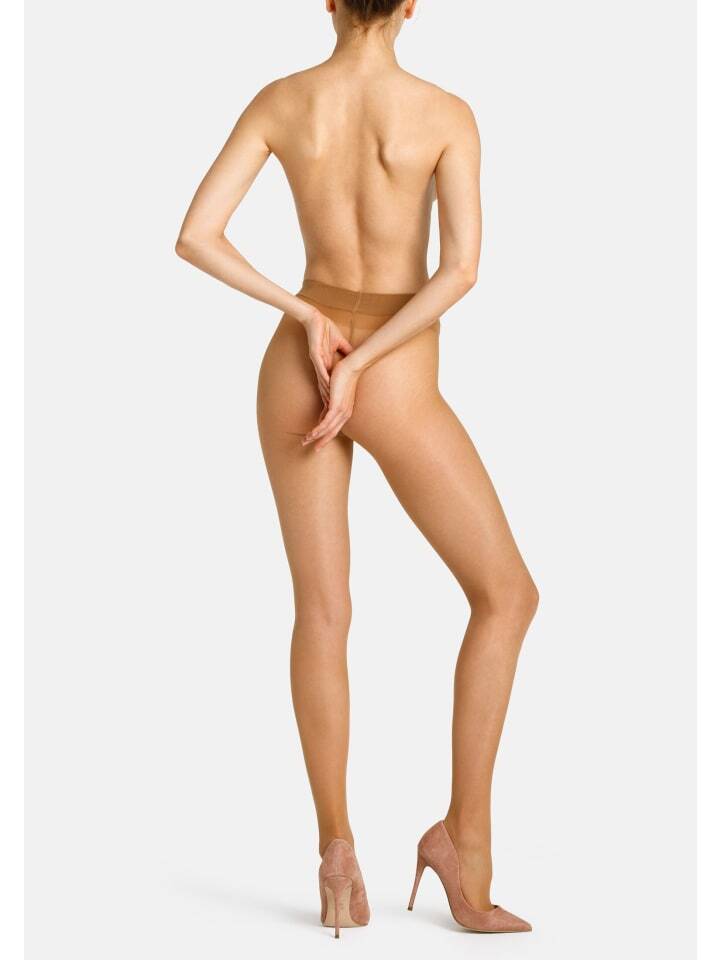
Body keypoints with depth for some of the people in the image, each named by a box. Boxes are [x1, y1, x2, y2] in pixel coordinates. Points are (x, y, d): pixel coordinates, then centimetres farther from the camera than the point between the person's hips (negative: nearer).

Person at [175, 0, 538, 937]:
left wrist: (306, 318, -3)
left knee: (322, 613, 10)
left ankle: (336, 847, 7)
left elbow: (194, 236, -7)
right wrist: (358, 365, -15)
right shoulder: (447, 113, -10)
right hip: (395, 386, -4)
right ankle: (465, 831, 3)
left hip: (296, 364, 4)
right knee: (508, 595, 8)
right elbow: (463, 267, -20)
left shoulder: (277, 101, -2)